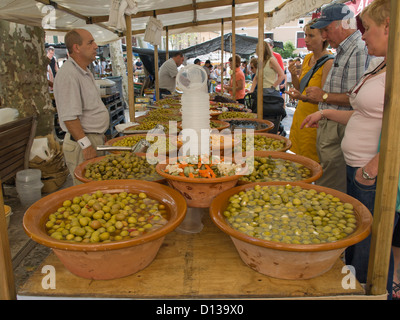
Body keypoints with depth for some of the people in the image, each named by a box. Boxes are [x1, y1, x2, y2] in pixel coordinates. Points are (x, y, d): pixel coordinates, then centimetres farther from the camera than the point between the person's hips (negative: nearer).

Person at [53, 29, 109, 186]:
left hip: (96, 139, 10)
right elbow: (69, 118, -23)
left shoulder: (85, 72, 14)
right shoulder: (68, 74, -18)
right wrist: (86, 146, -23)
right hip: (83, 142, -10)